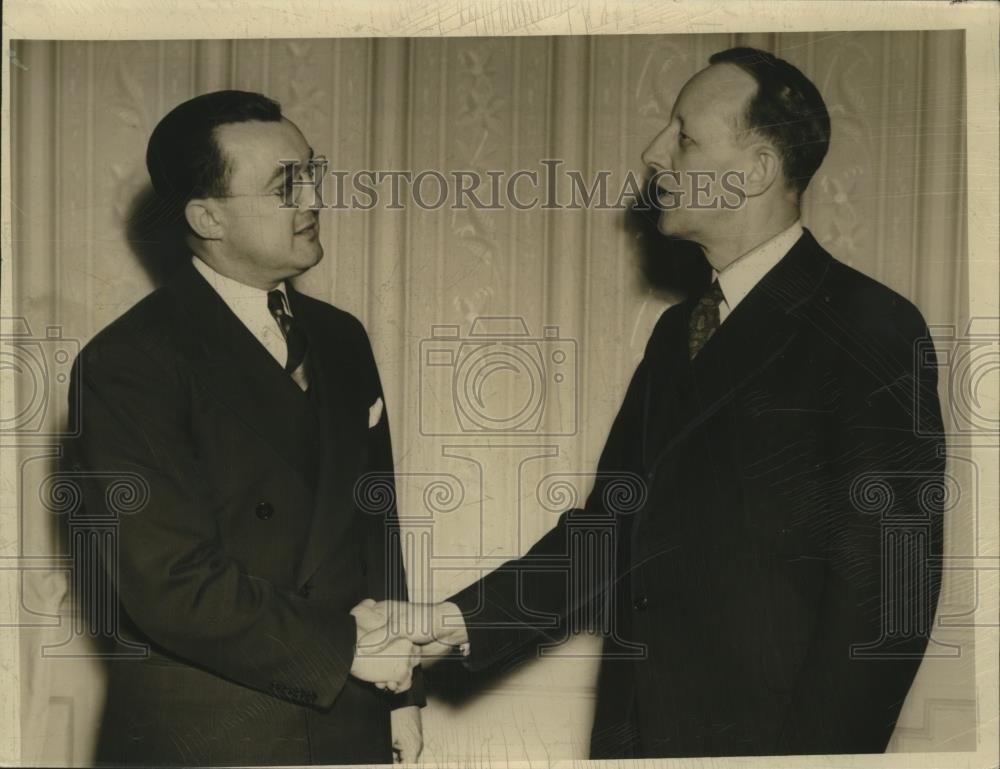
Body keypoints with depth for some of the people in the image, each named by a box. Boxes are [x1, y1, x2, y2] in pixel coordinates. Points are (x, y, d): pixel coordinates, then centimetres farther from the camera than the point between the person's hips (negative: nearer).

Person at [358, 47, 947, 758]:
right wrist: (456, 621, -1)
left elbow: (883, 587, -15)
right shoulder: (677, 332, 10)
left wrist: (812, 750, -18)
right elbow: (615, 525, 9)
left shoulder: (872, 332, -13)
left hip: (762, 733, -6)